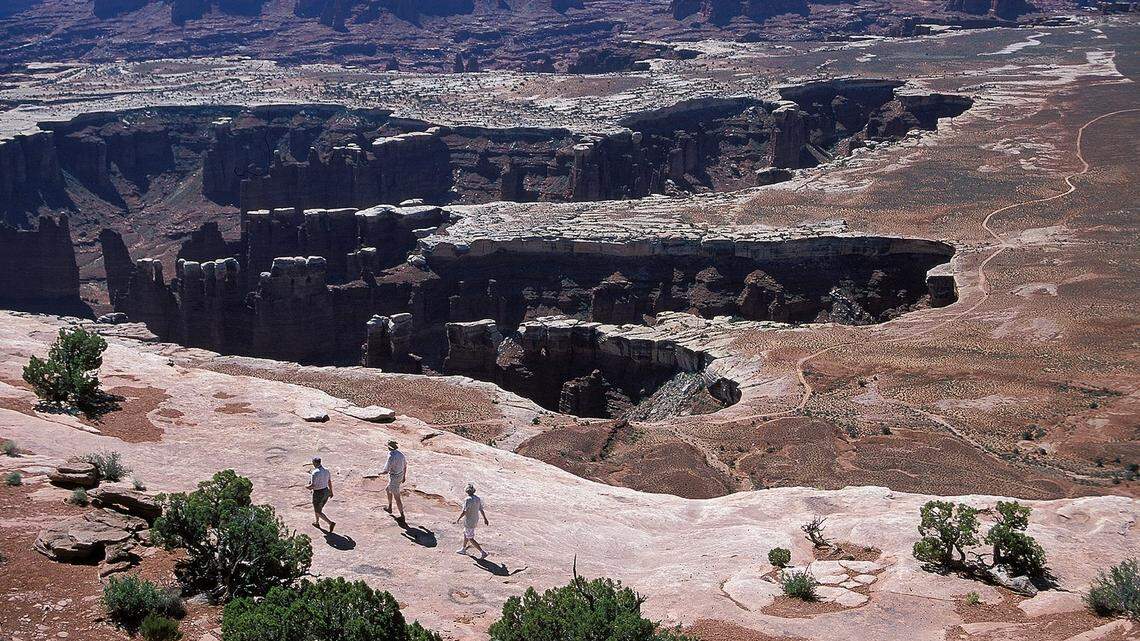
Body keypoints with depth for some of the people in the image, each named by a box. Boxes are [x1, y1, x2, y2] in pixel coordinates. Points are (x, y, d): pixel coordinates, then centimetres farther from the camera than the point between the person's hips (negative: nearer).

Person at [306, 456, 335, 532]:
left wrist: (306, 487, -4)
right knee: (318, 508, 29)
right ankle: (316, 522, 44)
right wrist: (331, 491, 20)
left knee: (318, 512, 7)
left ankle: (331, 523, -7)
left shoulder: (315, 473, -25)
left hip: (318, 494, -8)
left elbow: (312, 486, -25)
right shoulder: (326, 470, -3)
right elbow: (330, 482, 7)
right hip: (326, 492, 8)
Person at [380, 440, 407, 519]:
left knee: (396, 498, 5)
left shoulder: (391, 458, -29)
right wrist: (404, 476, 23)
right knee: (388, 490, 30)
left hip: (394, 479, -9)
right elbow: (405, 465, 10)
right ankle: (389, 508, 44)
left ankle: (402, 515, 14)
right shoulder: (401, 454, -3)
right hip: (400, 476, 9)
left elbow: (386, 471, -23)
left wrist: (380, 472, 1)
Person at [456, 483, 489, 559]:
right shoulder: (478, 499, -2)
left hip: (469, 522, -8)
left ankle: (483, 552, -5)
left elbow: (464, 512, -23)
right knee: (465, 534, 27)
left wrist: (458, 519, -7)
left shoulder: (467, 500, -25)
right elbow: (481, 510, 6)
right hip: (475, 520, 8)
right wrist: (485, 519, 17)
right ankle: (463, 549, 42)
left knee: (470, 539, 1)